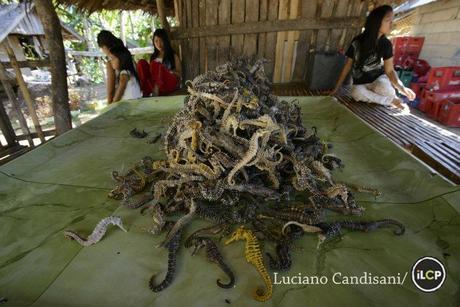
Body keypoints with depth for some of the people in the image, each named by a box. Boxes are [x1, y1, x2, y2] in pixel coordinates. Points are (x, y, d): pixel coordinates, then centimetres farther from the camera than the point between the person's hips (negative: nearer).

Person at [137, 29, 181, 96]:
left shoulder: (173, 56, 13)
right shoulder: (153, 57, 22)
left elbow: (179, 74, 8)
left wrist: (168, 71, -10)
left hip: (170, 82, -4)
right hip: (155, 82, 4)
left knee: (155, 64, -27)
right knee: (142, 63, -16)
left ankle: (156, 90, -40)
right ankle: (147, 91, -27)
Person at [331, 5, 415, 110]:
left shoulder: (386, 44, -5)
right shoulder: (357, 42, -9)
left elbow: (389, 70, -6)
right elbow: (347, 67, -5)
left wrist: (401, 88, -21)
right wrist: (336, 88, -8)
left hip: (379, 79, 0)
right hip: (361, 84, 0)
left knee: (383, 86, -37)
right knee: (356, 92, -37)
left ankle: (392, 96, -3)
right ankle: (391, 101, -15)